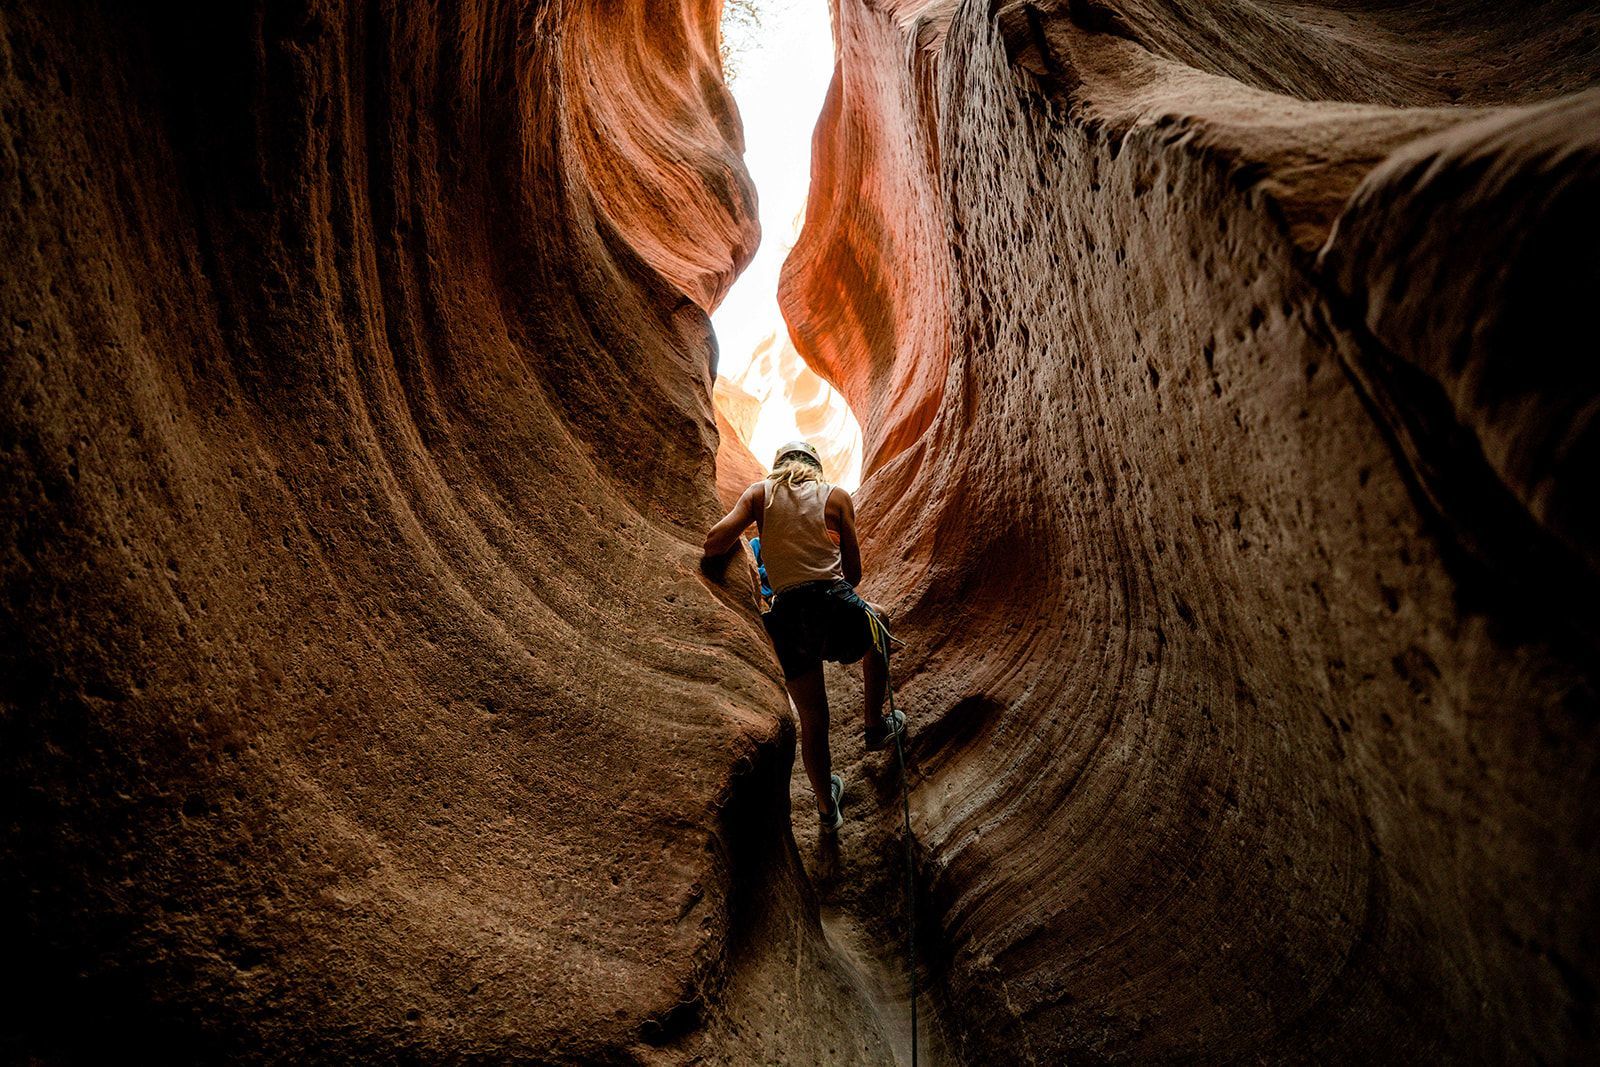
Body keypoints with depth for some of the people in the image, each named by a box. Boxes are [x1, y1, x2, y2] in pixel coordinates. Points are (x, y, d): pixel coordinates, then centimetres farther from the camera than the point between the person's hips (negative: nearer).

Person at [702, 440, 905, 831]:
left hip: (788, 616, 1)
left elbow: (715, 543, -1)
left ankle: (827, 806, 36)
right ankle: (876, 726, 44)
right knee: (878, 624, 36)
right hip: (837, 604, -1)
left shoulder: (760, 492, 11)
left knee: (812, 720, 20)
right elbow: (854, 572, 10)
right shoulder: (836, 496, 10)